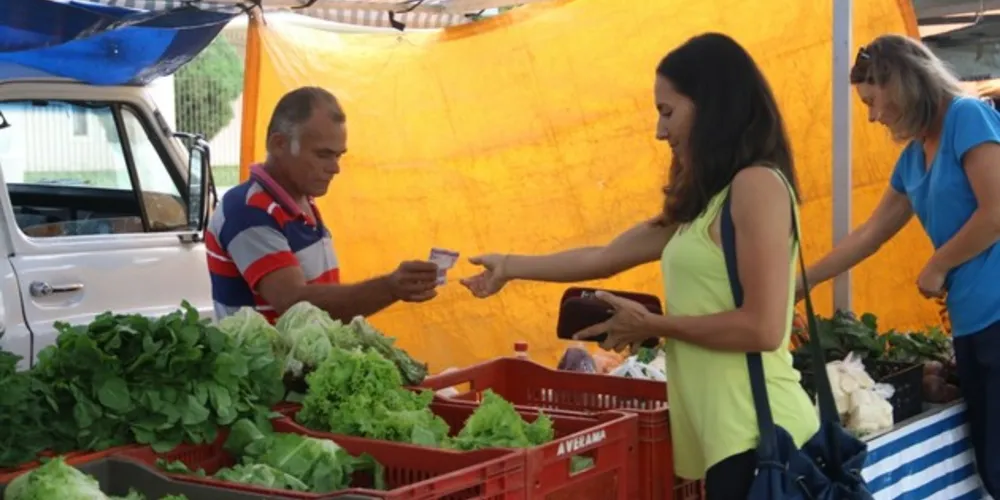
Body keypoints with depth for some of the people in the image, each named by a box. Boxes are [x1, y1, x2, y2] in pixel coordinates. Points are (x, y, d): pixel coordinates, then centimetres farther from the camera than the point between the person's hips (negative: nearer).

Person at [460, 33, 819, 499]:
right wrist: (511, 266, 30)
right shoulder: (707, 201, 17)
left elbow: (763, 327, -18)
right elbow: (605, 257, 25)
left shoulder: (757, 183, -11)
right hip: (726, 434, 9)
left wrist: (651, 326, -8)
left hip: (756, 435, -9)